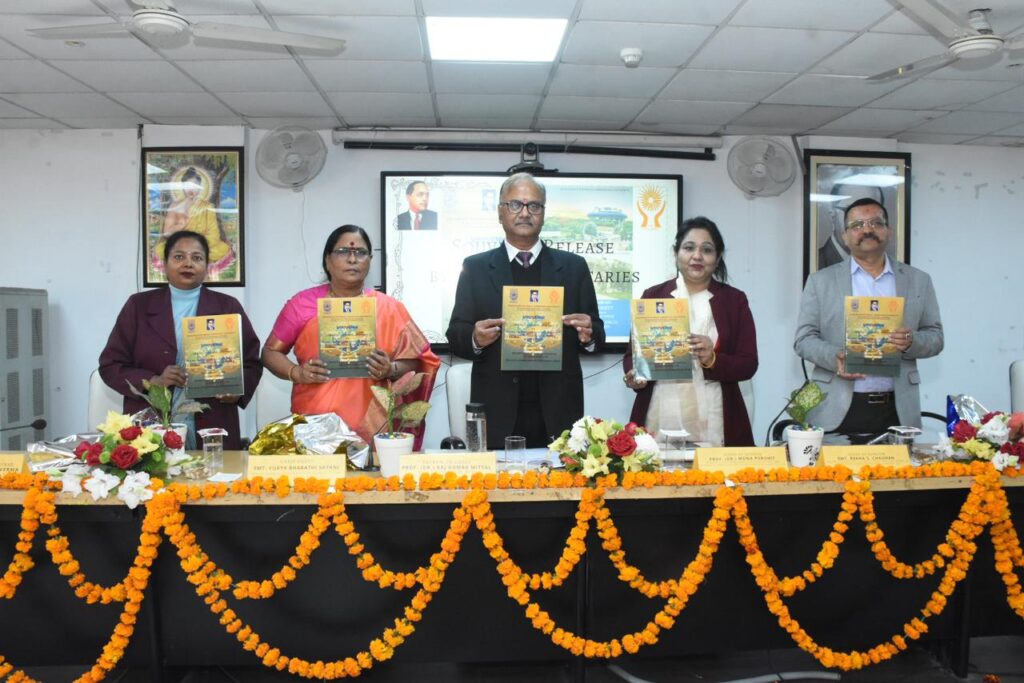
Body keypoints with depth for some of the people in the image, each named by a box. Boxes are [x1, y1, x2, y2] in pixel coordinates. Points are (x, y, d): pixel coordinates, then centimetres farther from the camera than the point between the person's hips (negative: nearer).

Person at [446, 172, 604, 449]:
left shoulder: (573, 267, 8)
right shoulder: (475, 268, 6)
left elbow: (596, 334, 8)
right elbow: (456, 335, 3)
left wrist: (589, 335, -14)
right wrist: (475, 338, -17)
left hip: (556, 414, 1)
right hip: (498, 414, -1)